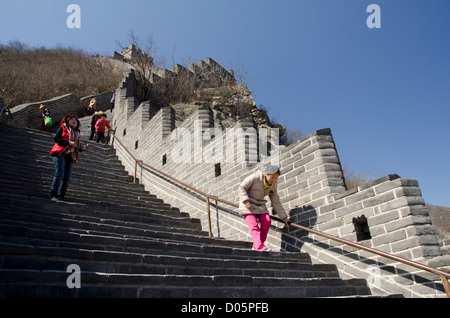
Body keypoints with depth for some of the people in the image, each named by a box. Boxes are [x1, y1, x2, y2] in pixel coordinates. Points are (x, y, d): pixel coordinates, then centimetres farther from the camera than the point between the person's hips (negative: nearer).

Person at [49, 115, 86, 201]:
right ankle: (53, 195, -9)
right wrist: (68, 142, -15)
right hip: (60, 154, -5)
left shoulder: (77, 132, 22)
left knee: (67, 177, -1)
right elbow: (56, 138, -5)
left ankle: (60, 196, 5)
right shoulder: (63, 127, 7)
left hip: (70, 156, 5)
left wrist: (81, 148, 3)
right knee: (59, 174, -15)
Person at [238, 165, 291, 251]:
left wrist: (285, 217, 4)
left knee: (267, 221, -15)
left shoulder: (274, 185, 1)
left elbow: (276, 202, 6)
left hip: (260, 205, 5)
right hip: (248, 205, -5)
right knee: (253, 225, -19)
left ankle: (256, 245, -6)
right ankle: (259, 246, -24)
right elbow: (241, 188, -12)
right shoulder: (255, 177, -16)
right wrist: (246, 201, -25)